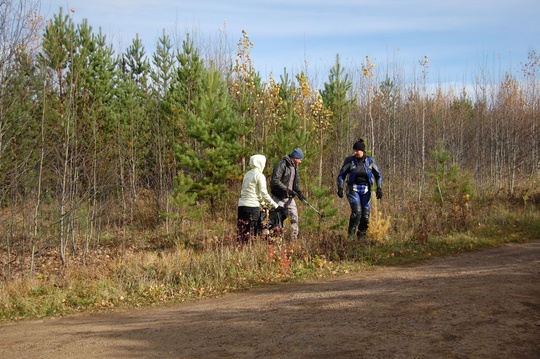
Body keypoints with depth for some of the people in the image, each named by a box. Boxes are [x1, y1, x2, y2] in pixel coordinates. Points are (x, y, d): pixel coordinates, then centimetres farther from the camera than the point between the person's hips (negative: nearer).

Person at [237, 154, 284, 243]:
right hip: (252, 205, -7)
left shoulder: (247, 174, 16)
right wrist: (276, 206, -5)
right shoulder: (259, 175, -6)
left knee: (242, 230, 6)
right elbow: (264, 194, -10)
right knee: (251, 230, -4)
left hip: (241, 205, 7)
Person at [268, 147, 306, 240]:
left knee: (294, 218, 4)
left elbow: (296, 181, 16)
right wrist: (287, 190, -25)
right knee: (276, 220, -4)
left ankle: (294, 239, 11)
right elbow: (275, 181, -23)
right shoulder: (281, 165, -16)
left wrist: (299, 192, -3)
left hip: (289, 198, 8)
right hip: (278, 197, -8)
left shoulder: (295, 166, 12)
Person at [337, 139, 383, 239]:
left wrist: (379, 189, -3)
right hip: (353, 190, -2)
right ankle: (351, 234, -7)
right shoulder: (349, 160, -4)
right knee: (356, 211, -22)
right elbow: (341, 175, 2)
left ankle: (361, 236, 17)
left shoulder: (370, 161, 0)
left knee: (365, 216, -1)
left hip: (366, 191, 2)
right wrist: (340, 188, -11)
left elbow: (378, 175, 8)